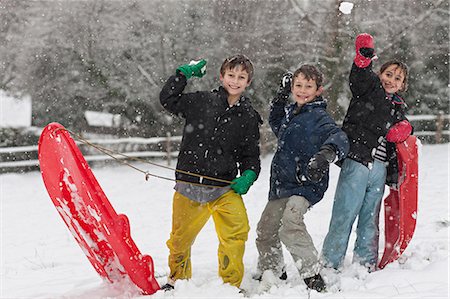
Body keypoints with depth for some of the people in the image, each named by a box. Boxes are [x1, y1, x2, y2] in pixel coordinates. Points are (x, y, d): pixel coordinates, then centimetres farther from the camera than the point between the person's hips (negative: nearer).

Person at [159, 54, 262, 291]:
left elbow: (250, 156, 13)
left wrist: (248, 176, -6)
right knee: (181, 238, 10)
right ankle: (178, 278, 38)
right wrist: (184, 74, 0)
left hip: (225, 187, 0)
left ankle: (231, 283, -5)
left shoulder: (248, 117, 6)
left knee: (237, 231, -21)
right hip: (189, 185, 0)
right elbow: (168, 100, 6)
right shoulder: (201, 101, 2)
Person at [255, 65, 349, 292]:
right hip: (281, 184, 9)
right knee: (265, 231, 18)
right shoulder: (290, 112, 13)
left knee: (290, 225, -32)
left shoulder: (318, 117, -11)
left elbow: (338, 137, -28)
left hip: (305, 185, -9)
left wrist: (326, 153, -51)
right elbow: (276, 124, 35)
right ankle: (272, 273, 38)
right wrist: (281, 96, 19)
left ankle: (312, 276, -25)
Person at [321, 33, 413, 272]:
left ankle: (366, 266, 20)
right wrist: (364, 59, -35)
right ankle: (330, 265, -3)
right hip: (357, 162, -6)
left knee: (370, 220, 12)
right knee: (343, 217, -7)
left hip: (379, 168, 6)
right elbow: (358, 78, -17)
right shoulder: (370, 88, 5)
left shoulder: (398, 108, 21)